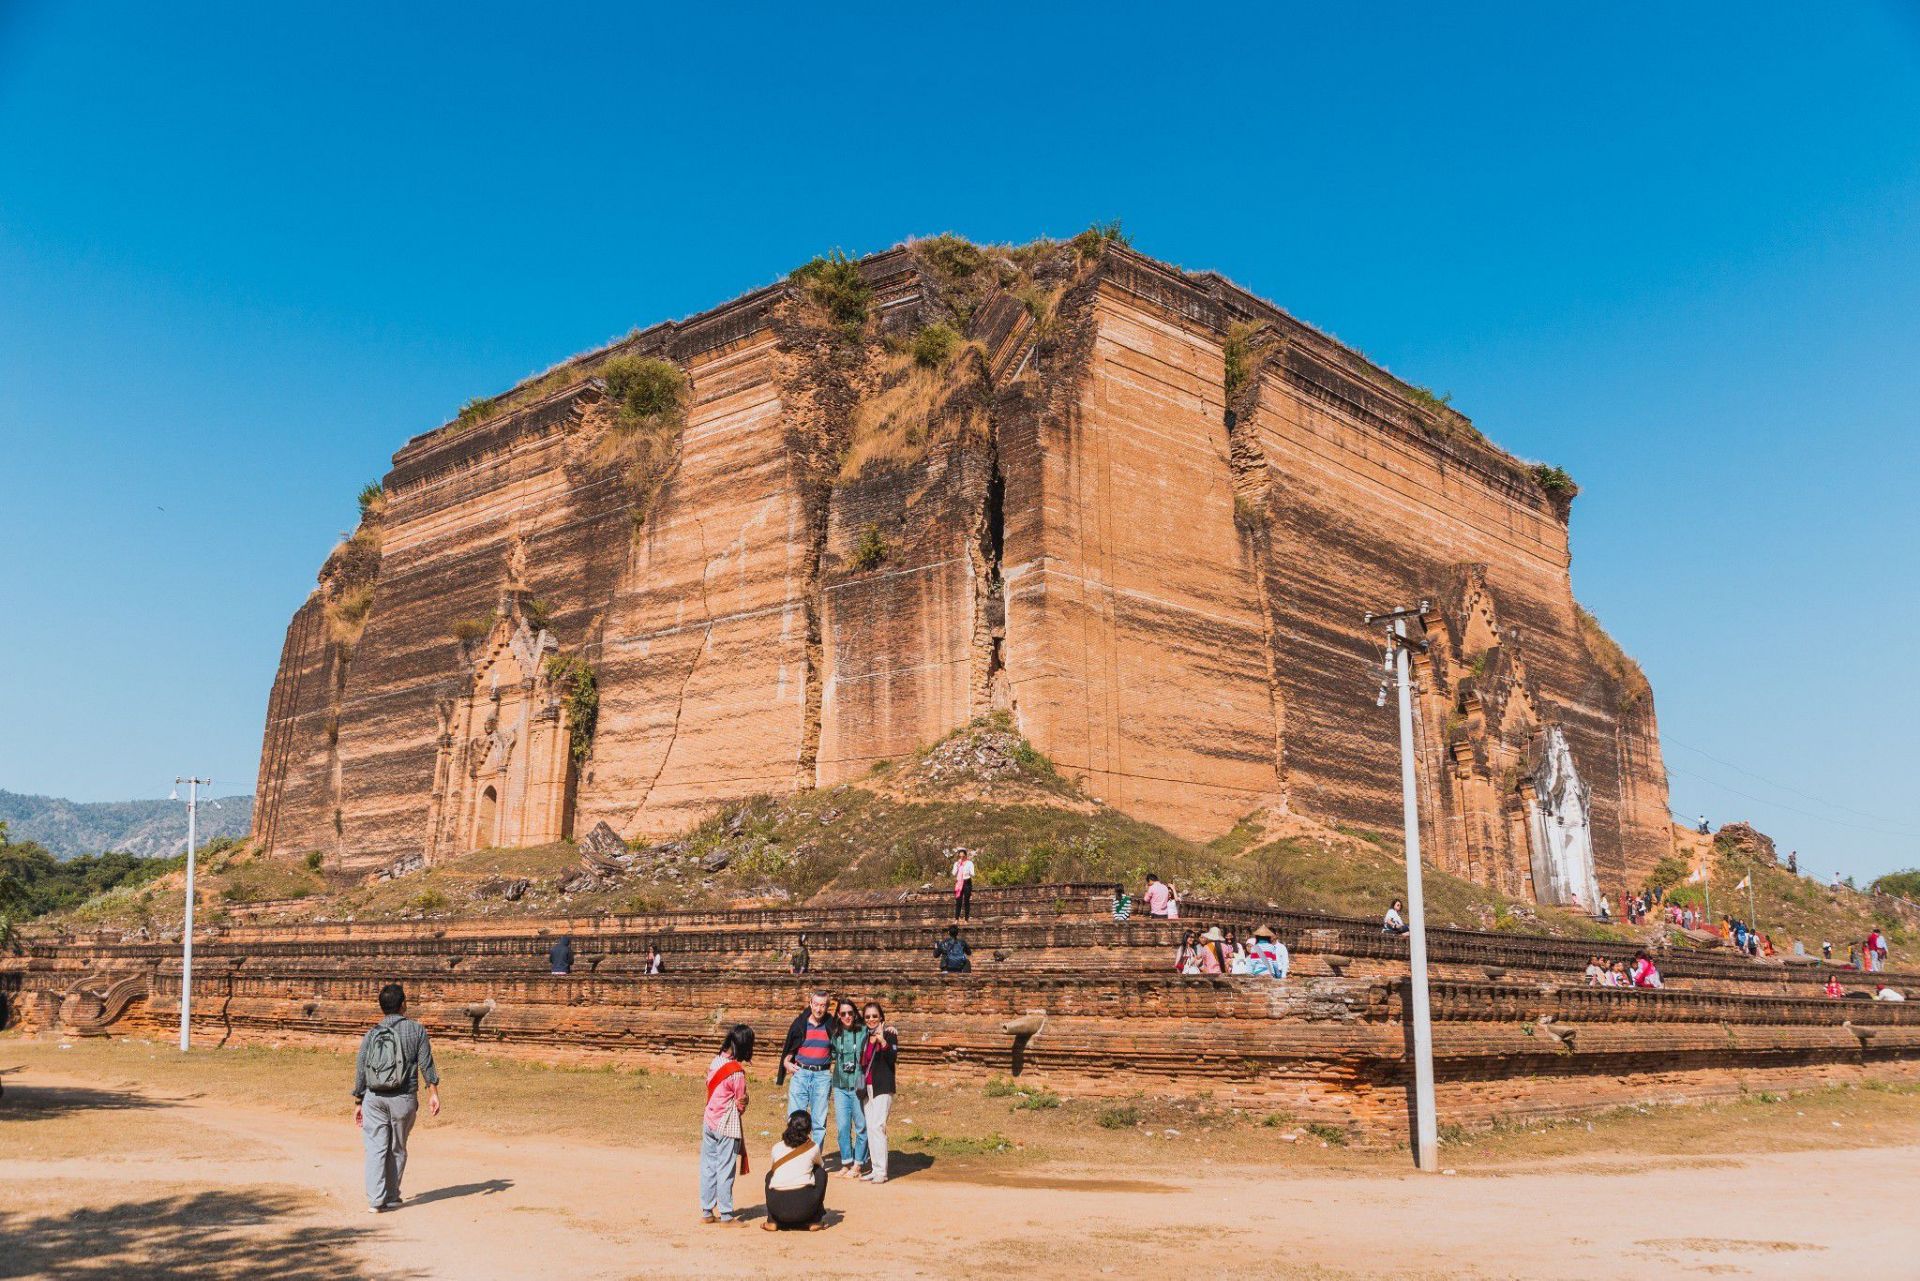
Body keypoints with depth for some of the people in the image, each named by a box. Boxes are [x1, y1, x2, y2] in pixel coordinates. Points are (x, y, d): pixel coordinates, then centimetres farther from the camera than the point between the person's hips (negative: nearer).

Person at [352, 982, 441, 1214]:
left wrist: (358, 1103, 13)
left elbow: (360, 1071, 6)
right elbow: (426, 1064, -5)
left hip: (374, 1098, 1)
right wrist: (433, 1093, -1)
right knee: (397, 1150, 11)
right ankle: (391, 1198, 19)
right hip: (404, 1099, -1)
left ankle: (376, 1200, -7)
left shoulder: (371, 1034, 4)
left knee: (376, 1148, 2)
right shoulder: (417, 1030, 0)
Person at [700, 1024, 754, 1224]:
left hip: (709, 1123, 7)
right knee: (725, 1170, 2)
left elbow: (709, 1091, 7)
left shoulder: (715, 1062, 2)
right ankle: (726, 1215, 9)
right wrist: (739, 1111, 11)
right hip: (727, 1127, -7)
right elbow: (741, 1103, -10)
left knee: (708, 1167, 12)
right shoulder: (737, 1072, -19)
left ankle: (707, 1212, 20)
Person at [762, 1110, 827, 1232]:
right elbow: (821, 1164, 28)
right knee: (820, 1171, 24)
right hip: (804, 1208, -2)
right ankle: (814, 1220, 20)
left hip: (777, 1207, 2)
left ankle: (772, 1222, 22)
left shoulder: (776, 1148, 12)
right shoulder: (813, 1147, 7)